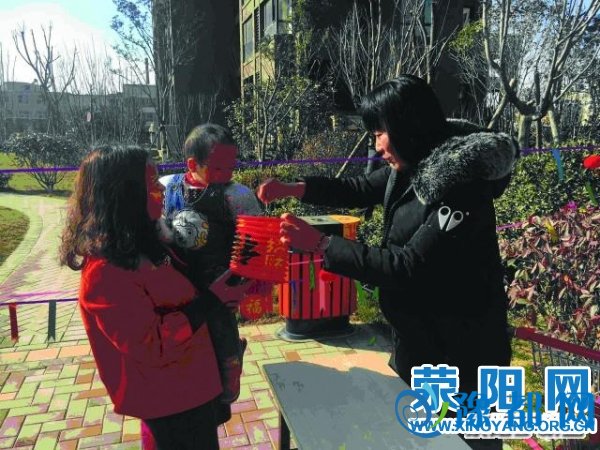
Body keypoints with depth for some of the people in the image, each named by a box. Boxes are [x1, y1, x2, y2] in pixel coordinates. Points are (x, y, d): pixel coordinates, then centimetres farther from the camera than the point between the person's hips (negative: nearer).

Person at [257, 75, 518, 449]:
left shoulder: (460, 185, -27)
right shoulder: (414, 165, -2)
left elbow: (409, 267, -29)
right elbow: (361, 190, 13)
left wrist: (321, 244, -28)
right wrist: (294, 188, 2)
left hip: (460, 346, -8)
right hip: (416, 333, 8)